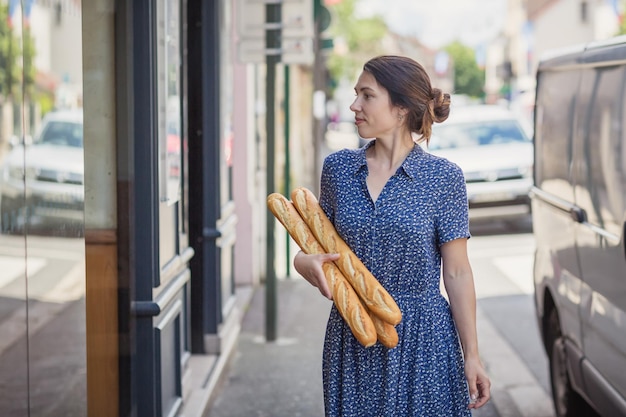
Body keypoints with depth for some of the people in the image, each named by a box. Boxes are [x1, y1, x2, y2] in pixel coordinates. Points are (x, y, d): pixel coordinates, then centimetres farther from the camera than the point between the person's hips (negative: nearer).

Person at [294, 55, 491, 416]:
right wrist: (305, 261, -12)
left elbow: (457, 273, -5)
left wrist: (472, 357, -6)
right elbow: (323, 244, 12)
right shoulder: (338, 168, 4)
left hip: (422, 342, -3)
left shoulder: (442, 177, -6)